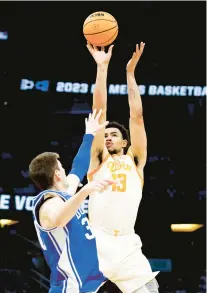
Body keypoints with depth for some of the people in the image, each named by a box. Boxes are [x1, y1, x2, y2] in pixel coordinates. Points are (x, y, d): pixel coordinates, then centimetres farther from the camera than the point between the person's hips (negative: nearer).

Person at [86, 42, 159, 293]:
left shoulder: (135, 161, 17)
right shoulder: (98, 159, 15)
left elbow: (137, 116, 13)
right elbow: (99, 112, 10)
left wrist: (130, 71, 16)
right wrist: (102, 67, 9)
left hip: (127, 247, 1)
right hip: (96, 244, -1)